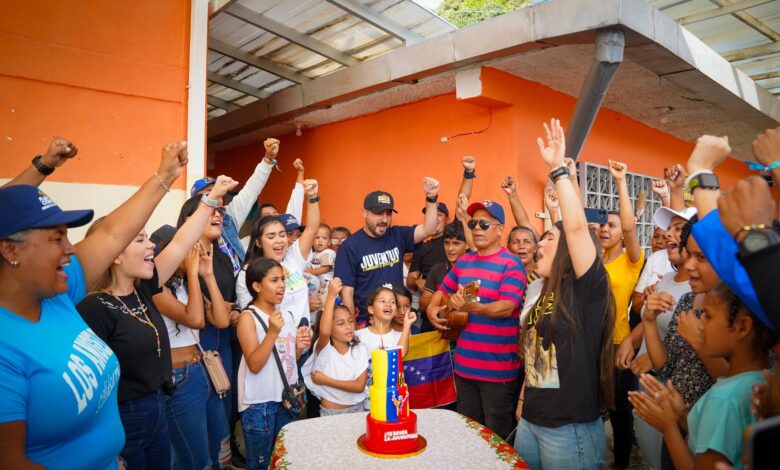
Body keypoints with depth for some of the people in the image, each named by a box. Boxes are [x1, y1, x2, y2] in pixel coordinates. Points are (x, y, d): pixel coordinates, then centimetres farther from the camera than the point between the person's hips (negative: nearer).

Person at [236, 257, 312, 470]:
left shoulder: (287, 315, 7)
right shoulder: (248, 317, -12)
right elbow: (254, 365, -19)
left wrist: (299, 348, -4)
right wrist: (272, 333, -27)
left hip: (287, 399, 6)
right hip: (259, 403, -6)